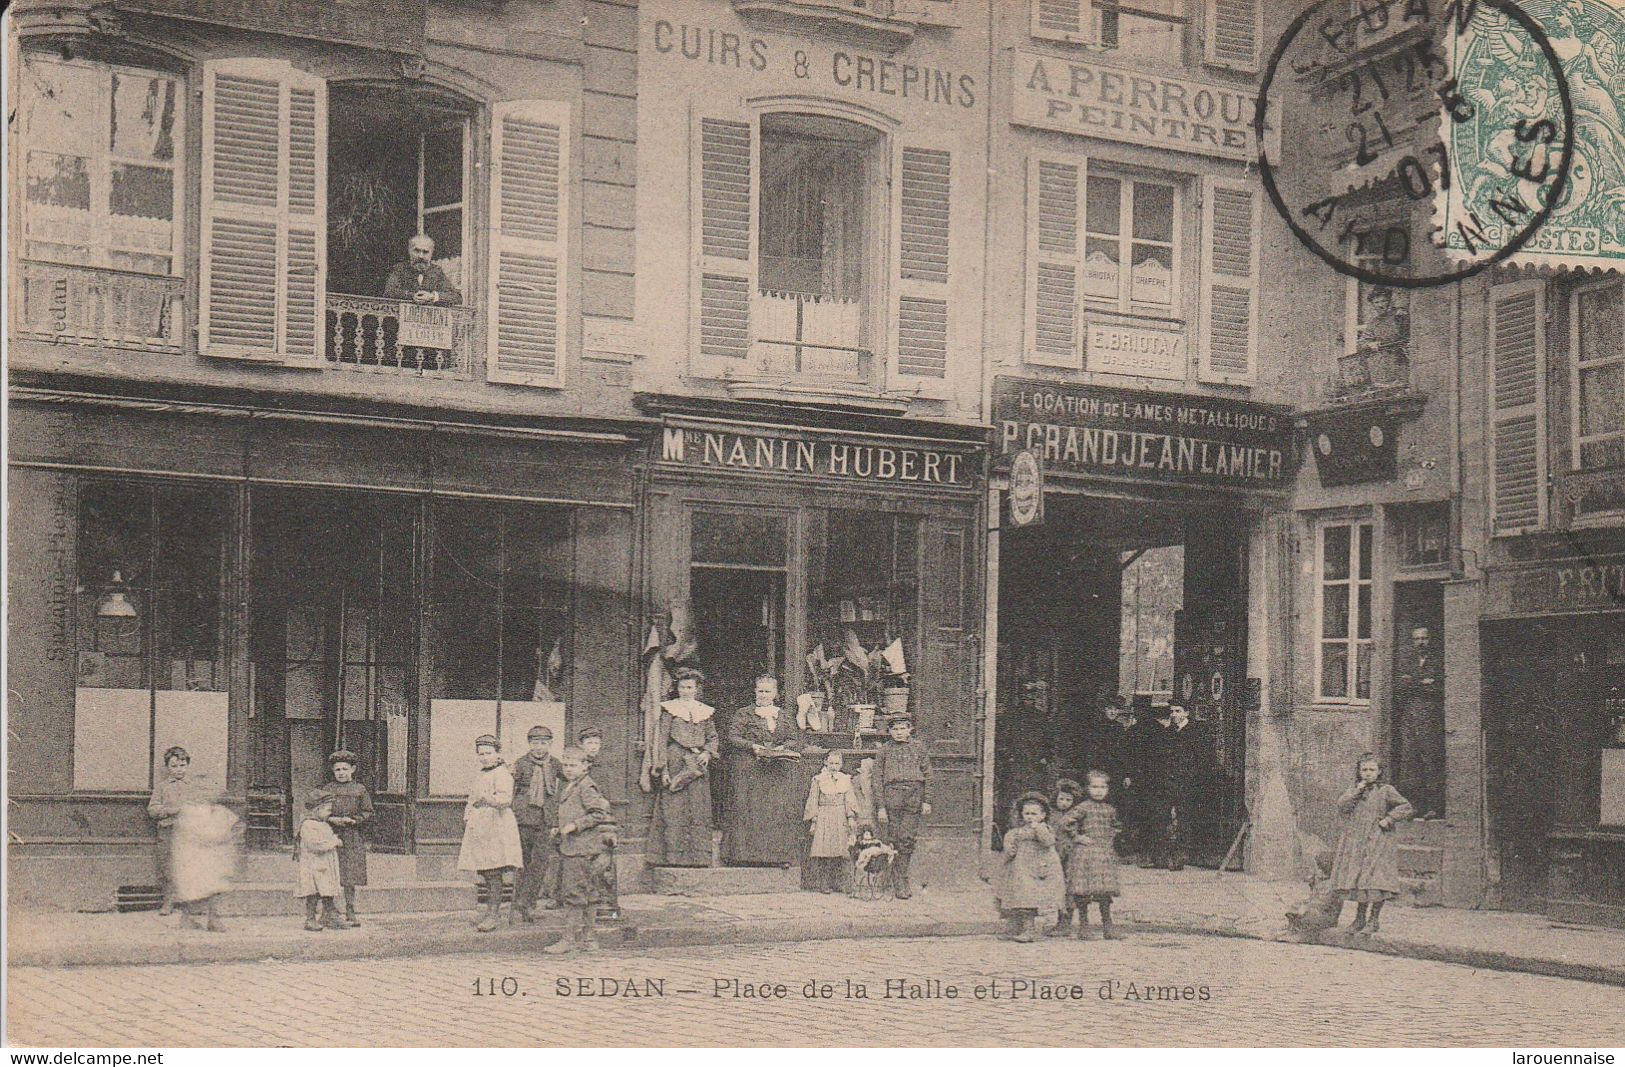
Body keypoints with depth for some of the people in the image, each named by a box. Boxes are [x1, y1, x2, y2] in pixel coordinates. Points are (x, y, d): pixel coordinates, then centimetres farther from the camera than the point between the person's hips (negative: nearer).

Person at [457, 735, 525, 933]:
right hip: (478, 828, 8)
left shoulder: (502, 774, -7)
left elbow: (505, 798, -22)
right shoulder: (478, 775, 21)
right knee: (486, 873, 7)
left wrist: (489, 799, -39)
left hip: (497, 827, -8)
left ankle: (493, 914, -9)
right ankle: (493, 912, 13)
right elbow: (471, 800, 32)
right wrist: (467, 818, 22)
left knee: (493, 873, -10)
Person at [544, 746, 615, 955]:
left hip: (582, 849, -9)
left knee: (574, 893, -9)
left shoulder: (587, 788, -10)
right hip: (567, 849, 9)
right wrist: (559, 830, 14)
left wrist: (575, 826, -19)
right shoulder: (565, 789, 19)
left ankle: (569, 939, -8)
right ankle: (587, 938, 16)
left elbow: (598, 814, -18)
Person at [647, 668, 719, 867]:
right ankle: (673, 856, -7)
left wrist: (708, 753, -4)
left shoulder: (705, 711, 14)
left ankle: (698, 857, 3)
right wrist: (663, 768, -9)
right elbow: (661, 740, -1)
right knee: (673, 810, -7)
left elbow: (713, 737, 18)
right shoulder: (670, 709, 4)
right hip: (675, 762, -3)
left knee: (698, 811, 1)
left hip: (697, 764, 3)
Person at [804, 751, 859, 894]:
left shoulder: (845, 779, 11)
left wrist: (851, 817, 0)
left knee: (839, 851, 0)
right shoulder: (818, 780, 3)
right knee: (823, 850, -9)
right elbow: (813, 801, 3)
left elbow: (849, 800, 10)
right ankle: (822, 883, -9)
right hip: (823, 817, -3)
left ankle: (835, 882, 6)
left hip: (840, 818, 3)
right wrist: (813, 820, -2)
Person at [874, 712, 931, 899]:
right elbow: (878, 780, 8)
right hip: (892, 793, -1)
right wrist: (881, 806, 1)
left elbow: (928, 774, 13)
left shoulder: (919, 747, 12)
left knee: (909, 838, -3)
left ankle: (902, 875, 12)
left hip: (915, 794, 1)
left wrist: (927, 801, 6)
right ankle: (898, 883, 2)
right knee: (894, 839, -2)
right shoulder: (884, 750, 9)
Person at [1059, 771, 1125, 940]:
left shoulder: (1110, 809, 11)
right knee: (1082, 891, -4)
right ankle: (1083, 926, 6)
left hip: (1105, 854, 5)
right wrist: (1077, 836, -11)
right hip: (1085, 852, -5)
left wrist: (1110, 838, 14)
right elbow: (1064, 820, -14)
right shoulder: (1084, 807, -7)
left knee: (1105, 891, 3)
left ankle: (1107, 927, 9)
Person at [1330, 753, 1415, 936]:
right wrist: (1357, 791, -9)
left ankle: (1373, 920, 2)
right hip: (1355, 843, 4)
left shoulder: (1385, 791, 0)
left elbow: (1405, 807, -3)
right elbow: (1341, 806, -2)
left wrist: (1388, 819, -10)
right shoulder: (1353, 790, 13)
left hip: (1377, 841, -4)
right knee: (1357, 879, 6)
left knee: (1375, 881, -7)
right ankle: (1359, 918, 17)